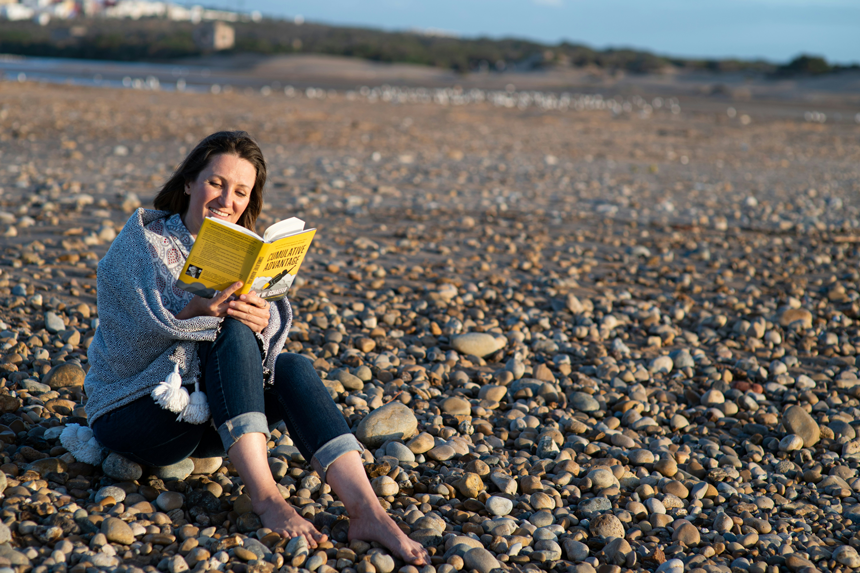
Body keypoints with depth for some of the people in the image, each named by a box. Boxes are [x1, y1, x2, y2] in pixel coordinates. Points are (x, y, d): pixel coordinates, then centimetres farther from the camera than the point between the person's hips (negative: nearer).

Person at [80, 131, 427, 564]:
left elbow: (275, 324, -5)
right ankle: (265, 496, -37)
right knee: (232, 334, -29)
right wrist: (200, 312, -39)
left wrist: (261, 319, -29)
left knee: (292, 368, -23)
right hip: (133, 412, -5)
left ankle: (366, 510, -35)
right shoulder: (145, 240, -6)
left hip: (204, 420, 5)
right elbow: (145, 330, -20)